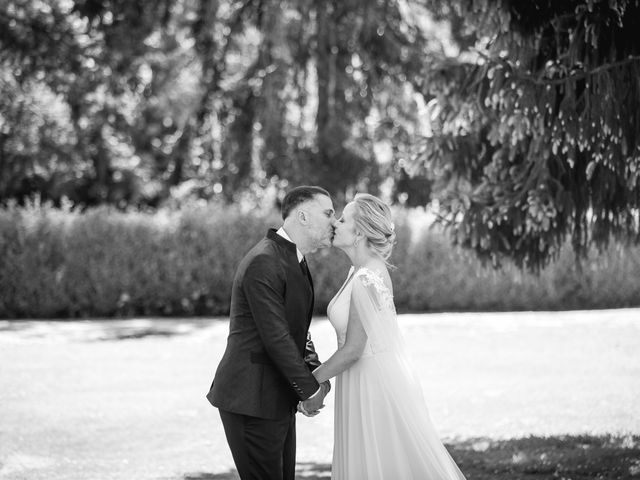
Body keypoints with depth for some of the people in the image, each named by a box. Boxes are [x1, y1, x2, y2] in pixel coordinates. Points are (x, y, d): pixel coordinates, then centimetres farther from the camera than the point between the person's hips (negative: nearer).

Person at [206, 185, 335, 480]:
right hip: (252, 399, -10)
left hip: (278, 398, 10)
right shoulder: (263, 263, -19)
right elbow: (276, 337, -21)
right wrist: (309, 389, -13)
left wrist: (316, 373, 3)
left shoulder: (294, 260, 14)